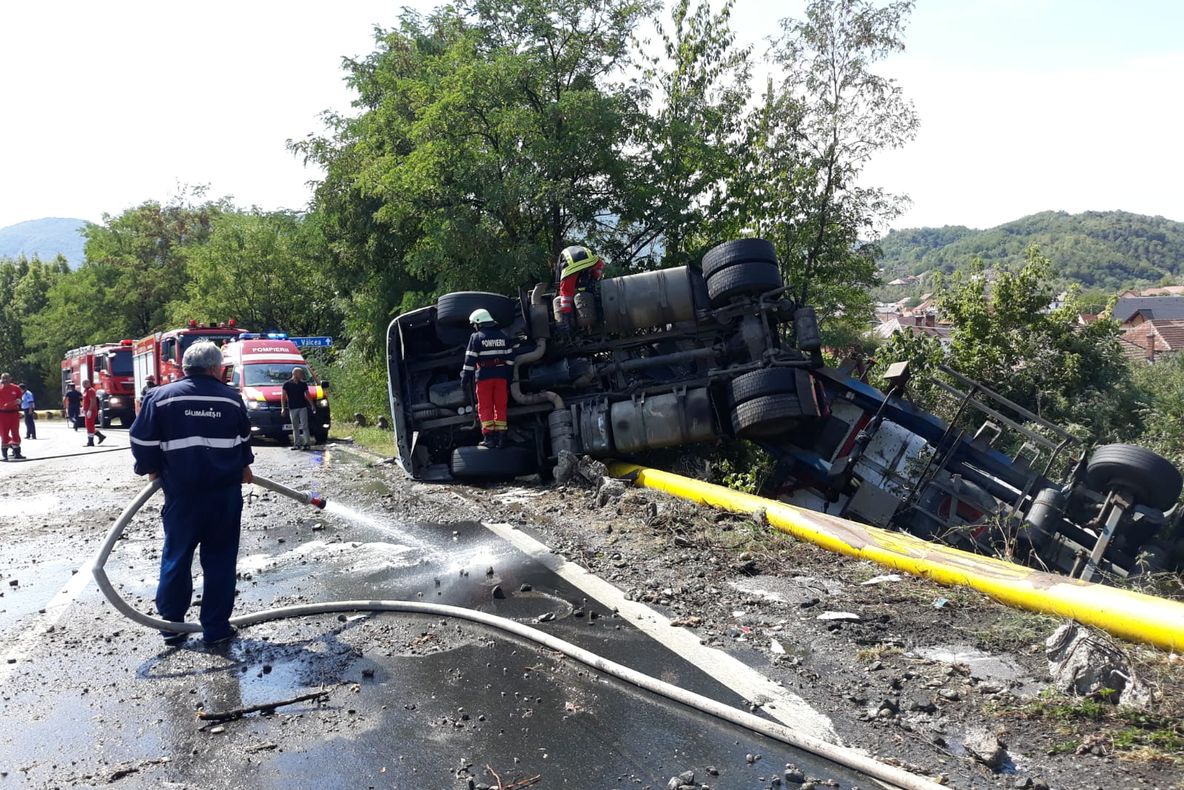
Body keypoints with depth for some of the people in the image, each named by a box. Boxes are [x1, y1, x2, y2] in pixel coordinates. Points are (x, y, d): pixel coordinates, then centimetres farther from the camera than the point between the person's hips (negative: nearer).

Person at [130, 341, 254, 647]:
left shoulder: (161, 396, -2)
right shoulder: (232, 399, 4)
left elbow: (142, 440, -1)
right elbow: (244, 440, 17)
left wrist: (151, 469, 18)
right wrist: (243, 467, 36)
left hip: (181, 493, 0)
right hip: (226, 493, 1)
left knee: (176, 557, 14)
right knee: (220, 560, 8)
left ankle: (171, 624, 22)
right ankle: (216, 628, 12)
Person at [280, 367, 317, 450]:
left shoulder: (303, 384, 8)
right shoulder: (287, 384, 0)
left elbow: (308, 395, 16)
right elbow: (283, 396, 1)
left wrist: (312, 405, 13)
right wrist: (283, 408, -8)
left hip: (303, 407, 1)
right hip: (292, 408, -1)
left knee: (304, 426, -5)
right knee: (295, 427, 6)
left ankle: (306, 443, -5)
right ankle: (297, 444, 11)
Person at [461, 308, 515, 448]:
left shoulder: (476, 337, -3)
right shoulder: (503, 336, 12)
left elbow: (470, 360, -7)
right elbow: (510, 358, 11)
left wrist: (465, 379, -3)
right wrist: (509, 379, 14)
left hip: (484, 376, -4)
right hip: (501, 376, 4)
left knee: (485, 408, 2)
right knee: (501, 406, 8)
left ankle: (489, 438, -2)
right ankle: (501, 438, 7)